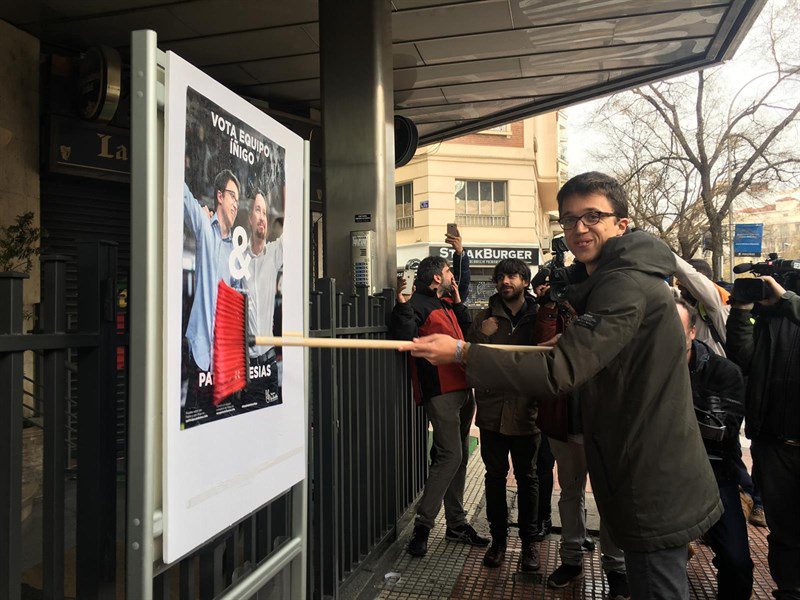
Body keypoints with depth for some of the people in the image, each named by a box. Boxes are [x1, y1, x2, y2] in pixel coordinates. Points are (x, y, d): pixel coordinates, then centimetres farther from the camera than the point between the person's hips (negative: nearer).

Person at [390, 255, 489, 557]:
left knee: (459, 456, 12)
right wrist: (402, 306, -28)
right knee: (449, 455, -14)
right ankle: (422, 526, -4)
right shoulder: (418, 304, -7)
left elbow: (467, 332, 24)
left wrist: (458, 302, 18)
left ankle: (456, 523, 23)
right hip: (440, 391, -9)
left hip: (463, 388, 9)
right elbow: (404, 335, -21)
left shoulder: (447, 304, 21)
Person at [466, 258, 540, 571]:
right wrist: (481, 335, -10)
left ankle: (528, 540, 27)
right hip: (492, 408, 1)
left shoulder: (538, 317, 0)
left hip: (525, 410, -1)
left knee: (527, 478, 11)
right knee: (495, 476, 12)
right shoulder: (486, 317, 4)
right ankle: (498, 537, 27)